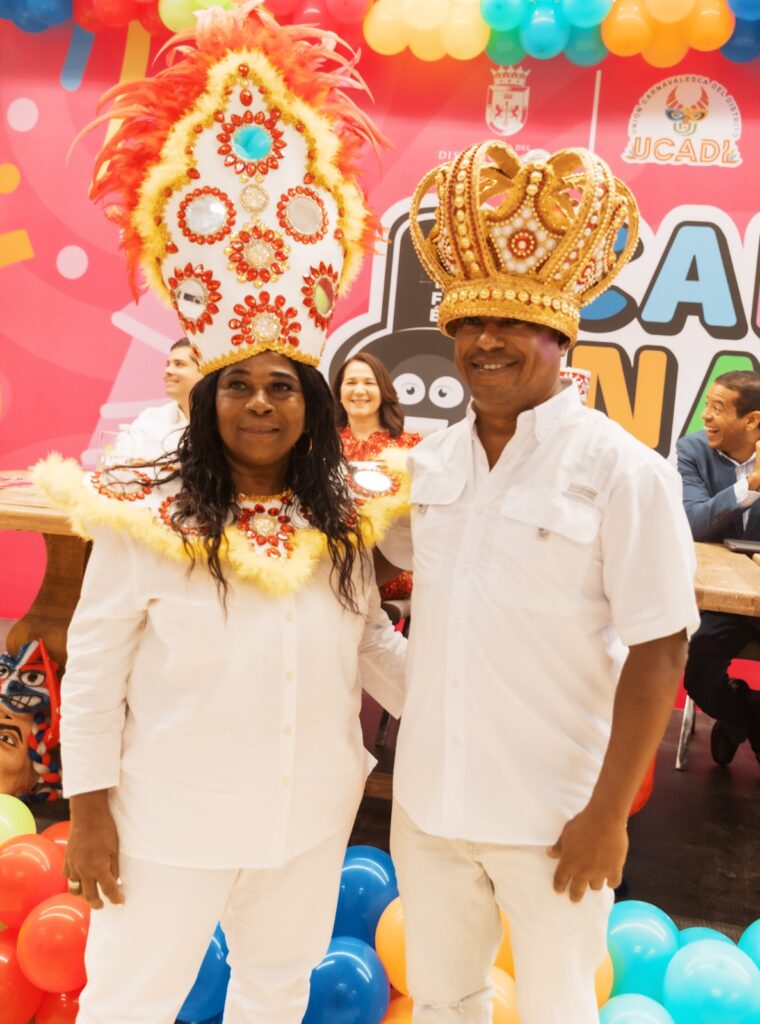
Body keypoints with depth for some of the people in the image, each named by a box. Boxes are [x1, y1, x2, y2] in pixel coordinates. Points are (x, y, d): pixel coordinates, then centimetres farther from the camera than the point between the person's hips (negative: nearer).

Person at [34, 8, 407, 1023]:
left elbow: (374, 642, 4)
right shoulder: (148, 517, -17)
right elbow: (93, 669, -10)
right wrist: (89, 807, -7)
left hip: (312, 814, 4)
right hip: (172, 820, -3)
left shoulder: (345, 519, -6)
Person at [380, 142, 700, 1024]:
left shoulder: (621, 471, -14)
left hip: (550, 818, -4)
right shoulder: (431, 460, 1)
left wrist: (608, 813, -13)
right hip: (426, 803, 5)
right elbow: (383, 560, 18)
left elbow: (658, 652, -14)